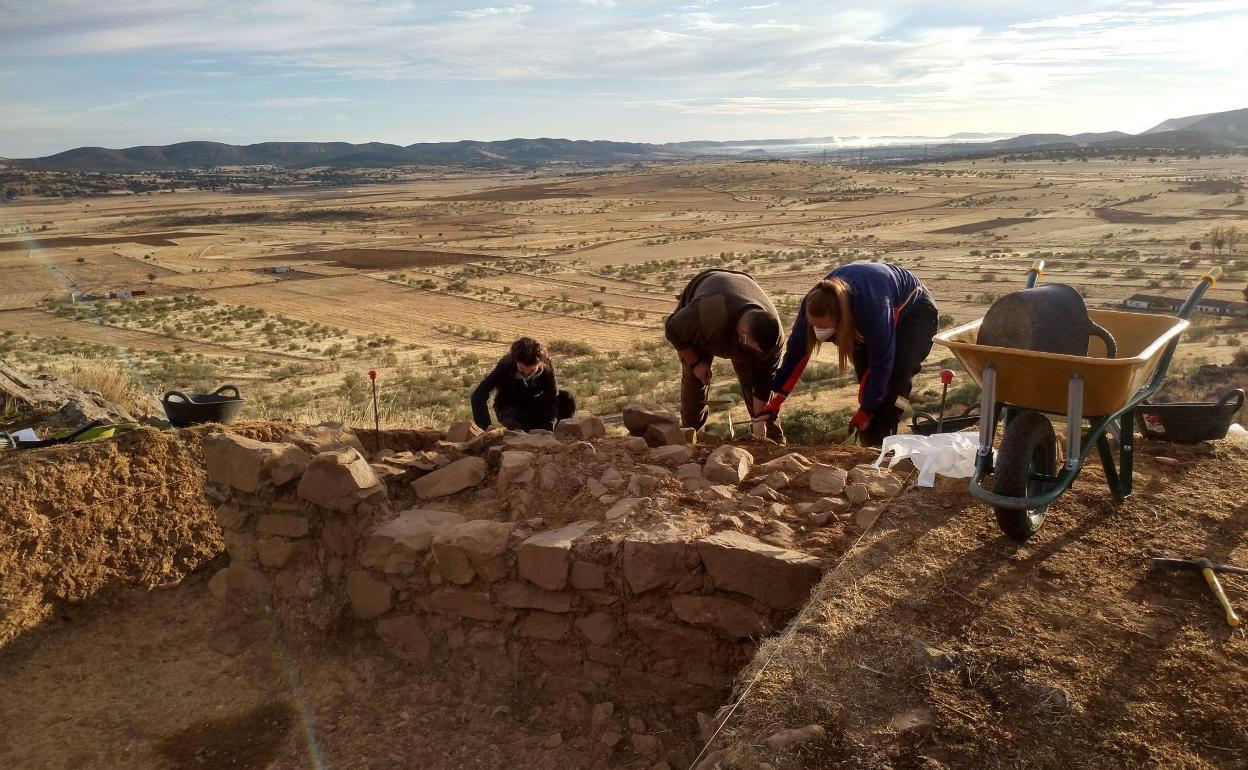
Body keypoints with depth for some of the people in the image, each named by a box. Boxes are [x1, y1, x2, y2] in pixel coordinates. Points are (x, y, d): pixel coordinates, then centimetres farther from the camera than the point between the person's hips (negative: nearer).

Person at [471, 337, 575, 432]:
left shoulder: (547, 366, -25)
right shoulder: (505, 366, -29)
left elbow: (552, 400, -26)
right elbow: (478, 396, -34)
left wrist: (546, 431, -40)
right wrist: (486, 429, -43)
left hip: (535, 404, 2)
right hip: (510, 408, -2)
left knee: (567, 399, -25)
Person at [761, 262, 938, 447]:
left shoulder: (874, 307, -46)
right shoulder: (814, 304, -30)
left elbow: (881, 362, -36)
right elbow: (797, 351, -19)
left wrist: (865, 411, -30)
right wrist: (777, 398, -20)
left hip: (915, 312, -6)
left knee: (897, 376, -24)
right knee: (867, 378, -9)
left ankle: (880, 443, -16)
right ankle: (870, 443, 0)